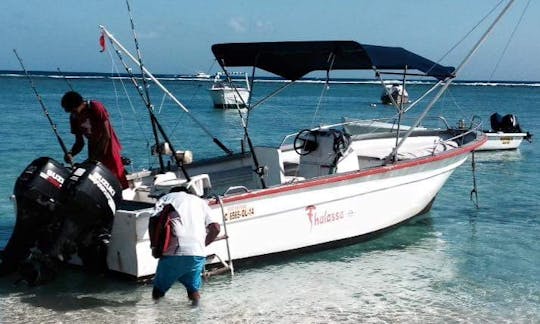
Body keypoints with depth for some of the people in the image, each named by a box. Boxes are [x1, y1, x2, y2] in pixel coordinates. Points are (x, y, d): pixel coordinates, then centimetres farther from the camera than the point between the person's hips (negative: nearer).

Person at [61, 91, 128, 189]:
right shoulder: (74, 118, 0)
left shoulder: (96, 107, -18)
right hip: (94, 149, 6)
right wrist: (70, 153, -16)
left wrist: (96, 157, -21)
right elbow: (79, 142, 5)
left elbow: (106, 135, -20)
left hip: (108, 147, -6)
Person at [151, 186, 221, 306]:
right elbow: (215, 228, 11)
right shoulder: (200, 202, 25)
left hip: (174, 252, -1)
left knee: (159, 288, 15)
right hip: (197, 253, 2)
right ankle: (194, 293, -8)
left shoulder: (166, 198, 19)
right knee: (193, 287, 19)